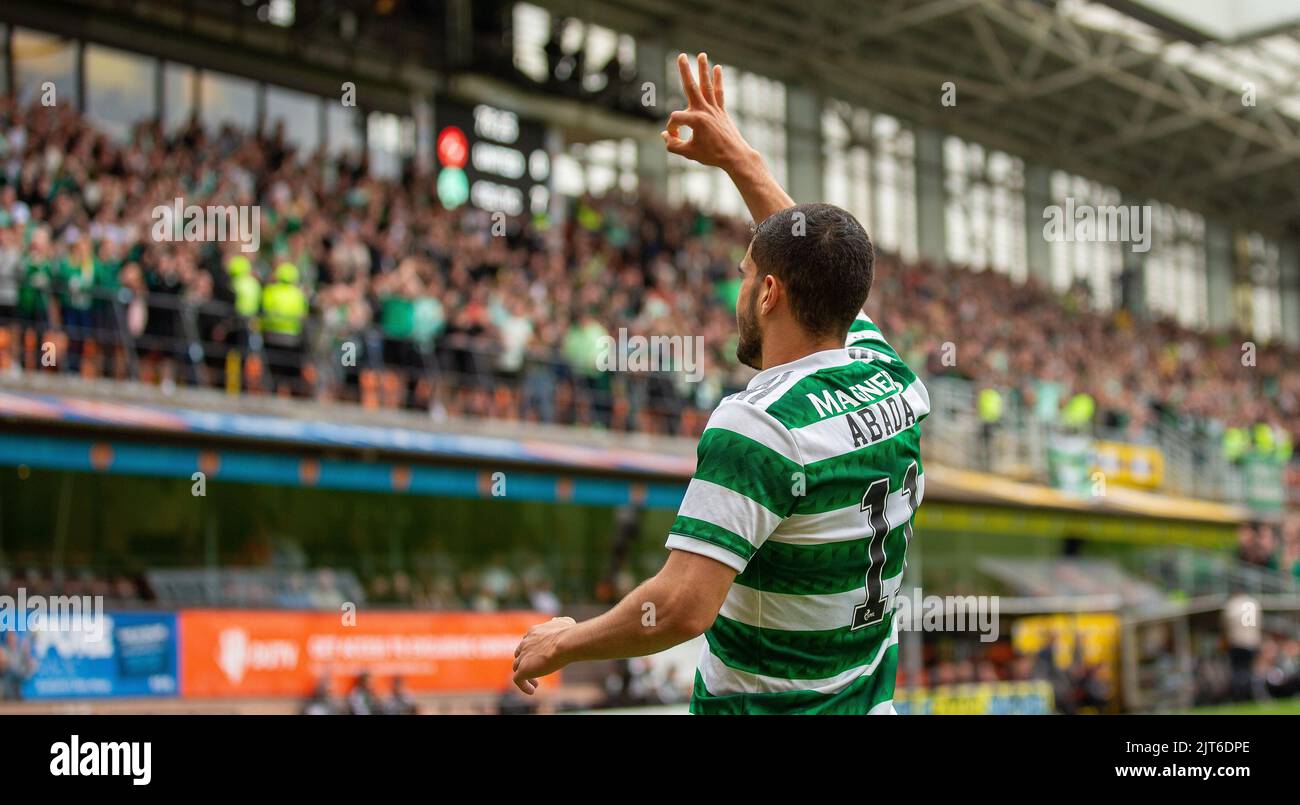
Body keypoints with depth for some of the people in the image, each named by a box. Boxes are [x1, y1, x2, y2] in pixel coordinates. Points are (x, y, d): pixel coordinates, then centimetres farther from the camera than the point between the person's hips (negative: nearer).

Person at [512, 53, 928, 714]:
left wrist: (563, 642, -13)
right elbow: (821, 270, 18)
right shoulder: (892, 380, -2)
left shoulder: (759, 424, -23)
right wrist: (738, 157, 25)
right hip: (868, 701, 7)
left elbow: (682, 608, -30)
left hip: (760, 705, -7)